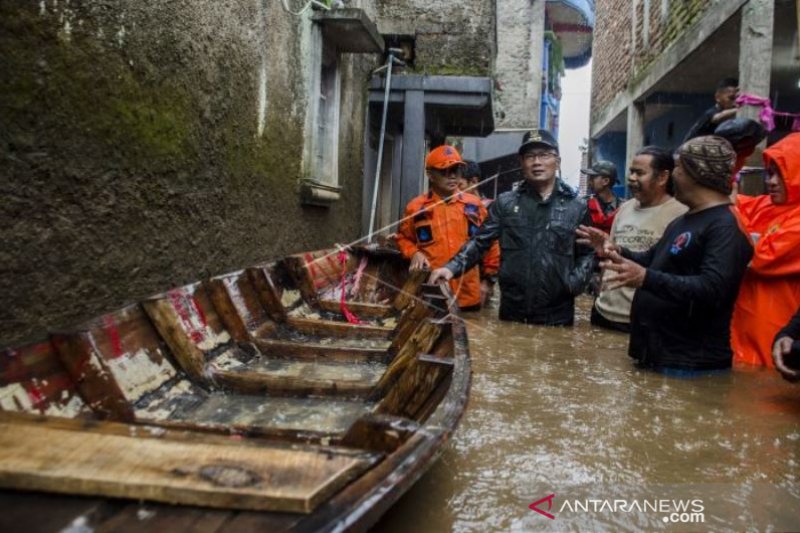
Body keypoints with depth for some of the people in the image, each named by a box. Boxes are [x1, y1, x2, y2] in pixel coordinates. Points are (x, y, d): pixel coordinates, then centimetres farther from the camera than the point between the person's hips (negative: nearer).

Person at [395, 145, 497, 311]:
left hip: (469, 295, 2)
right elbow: (403, 238, 13)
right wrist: (414, 253, -6)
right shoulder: (416, 207, 0)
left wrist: (491, 276, 8)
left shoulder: (474, 204, 4)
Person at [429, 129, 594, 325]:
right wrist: (452, 267, -12)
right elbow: (479, 241, 3)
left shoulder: (577, 207, 4)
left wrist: (575, 283, -10)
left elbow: (586, 254, 8)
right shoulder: (505, 203, 6)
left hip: (557, 313, 0)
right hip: (511, 310, 1)